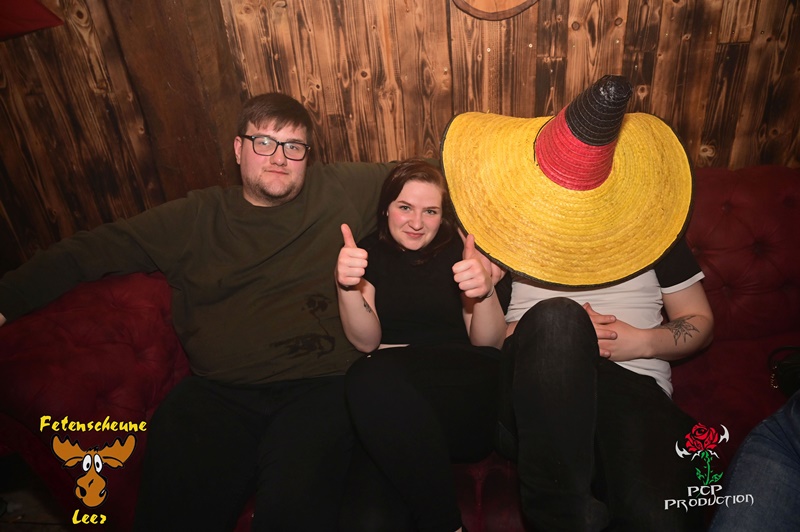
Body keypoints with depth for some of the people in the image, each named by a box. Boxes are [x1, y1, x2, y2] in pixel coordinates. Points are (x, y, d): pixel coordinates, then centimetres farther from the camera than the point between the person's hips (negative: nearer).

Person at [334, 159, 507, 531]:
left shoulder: (461, 253, 13)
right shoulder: (369, 254, 14)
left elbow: (489, 343, 3)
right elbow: (366, 342, 0)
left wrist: (484, 292, -19)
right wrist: (346, 287, -20)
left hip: (462, 393, 1)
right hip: (387, 414, 0)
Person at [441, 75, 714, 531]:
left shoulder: (646, 219, 15)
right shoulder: (503, 218, 11)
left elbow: (699, 322, 20)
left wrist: (643, 341, -1)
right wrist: (556, 335, -8)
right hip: (531, 398, 1)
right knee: (555, 316, -37)